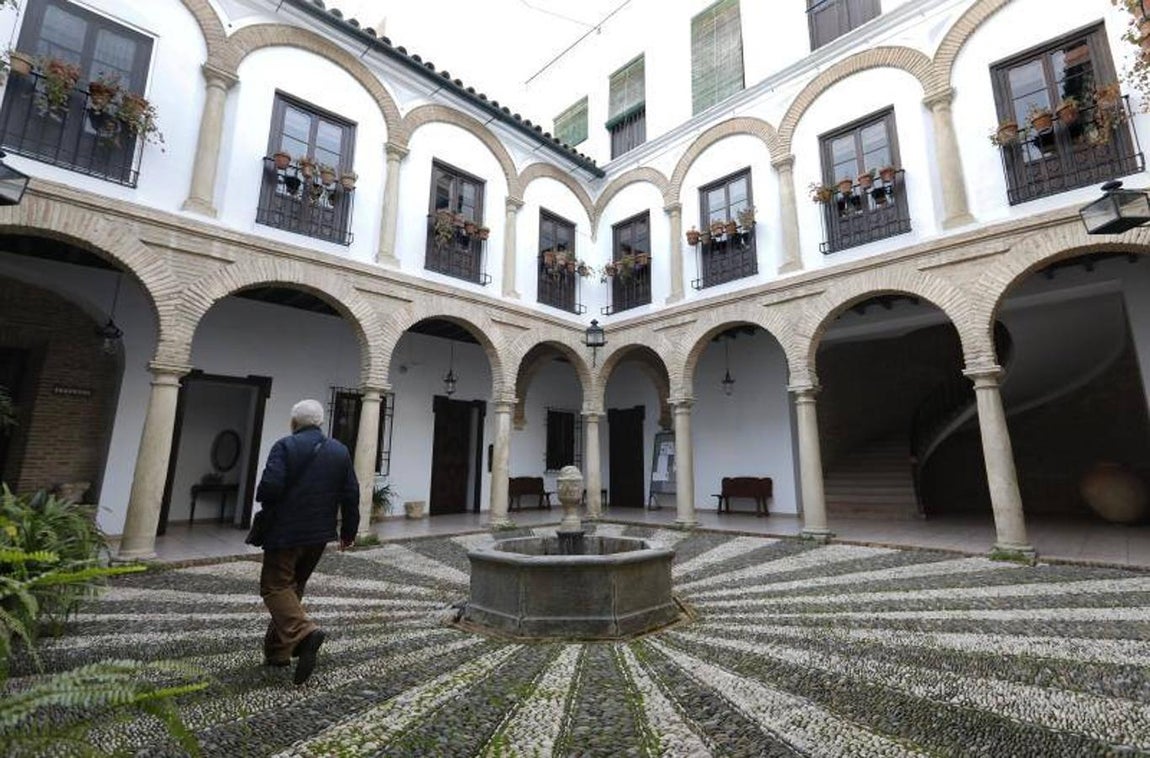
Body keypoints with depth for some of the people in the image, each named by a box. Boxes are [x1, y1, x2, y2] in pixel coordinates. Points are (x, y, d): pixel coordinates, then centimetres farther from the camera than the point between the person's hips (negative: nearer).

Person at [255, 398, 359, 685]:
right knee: (293, 587, 19)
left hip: (286, 532, -5)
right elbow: (351, 495, 4)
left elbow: (270, 486, -20)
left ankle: (304, 632, -19)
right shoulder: (340, 451, 5)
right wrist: (348, 531, 13)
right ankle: (277, 650, 25)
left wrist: (268, 505, 3)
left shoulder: (285, 446, -9)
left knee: (276, 586, 2)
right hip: (319, 535, 5)